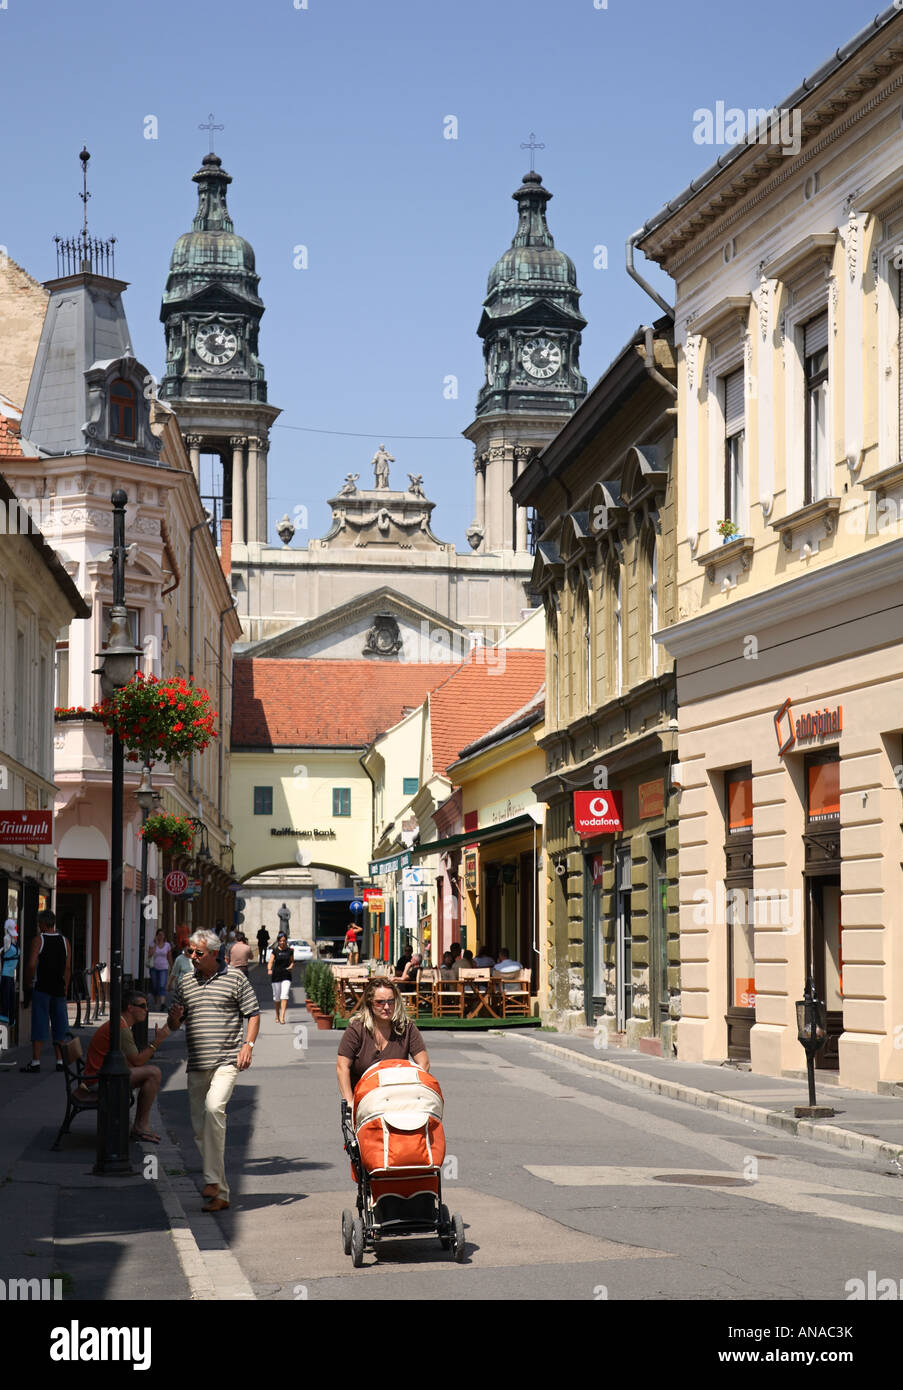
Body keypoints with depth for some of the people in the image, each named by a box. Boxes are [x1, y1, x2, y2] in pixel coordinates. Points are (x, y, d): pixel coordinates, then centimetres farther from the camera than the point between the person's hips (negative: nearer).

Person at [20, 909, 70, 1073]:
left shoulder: (38, 940, -7)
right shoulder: (64, 941, 6)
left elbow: (31, 964, -14)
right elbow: (68, 967, 7)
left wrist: (29, 982, -1)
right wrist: (65, 988, 13)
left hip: (41, 987, -4)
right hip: (59, 989, 4)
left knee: (39, 1023, -3)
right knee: (59, 1024, 9)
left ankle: (35, 1061, -5)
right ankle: (60, 1061, 9)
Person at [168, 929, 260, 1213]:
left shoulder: (235, 978, 2)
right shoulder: (185, 983, 13)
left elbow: (253, 1013, 5)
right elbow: (173, 1025, 18)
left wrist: (248, 1044, -9)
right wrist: (174, 1017, -6)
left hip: (226, 1060, -5)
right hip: (196, 1065, 5)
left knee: (214, 1107, -29)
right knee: (200, 1128, 5)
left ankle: (213, 1178, -24)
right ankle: (220, 1194, 14)